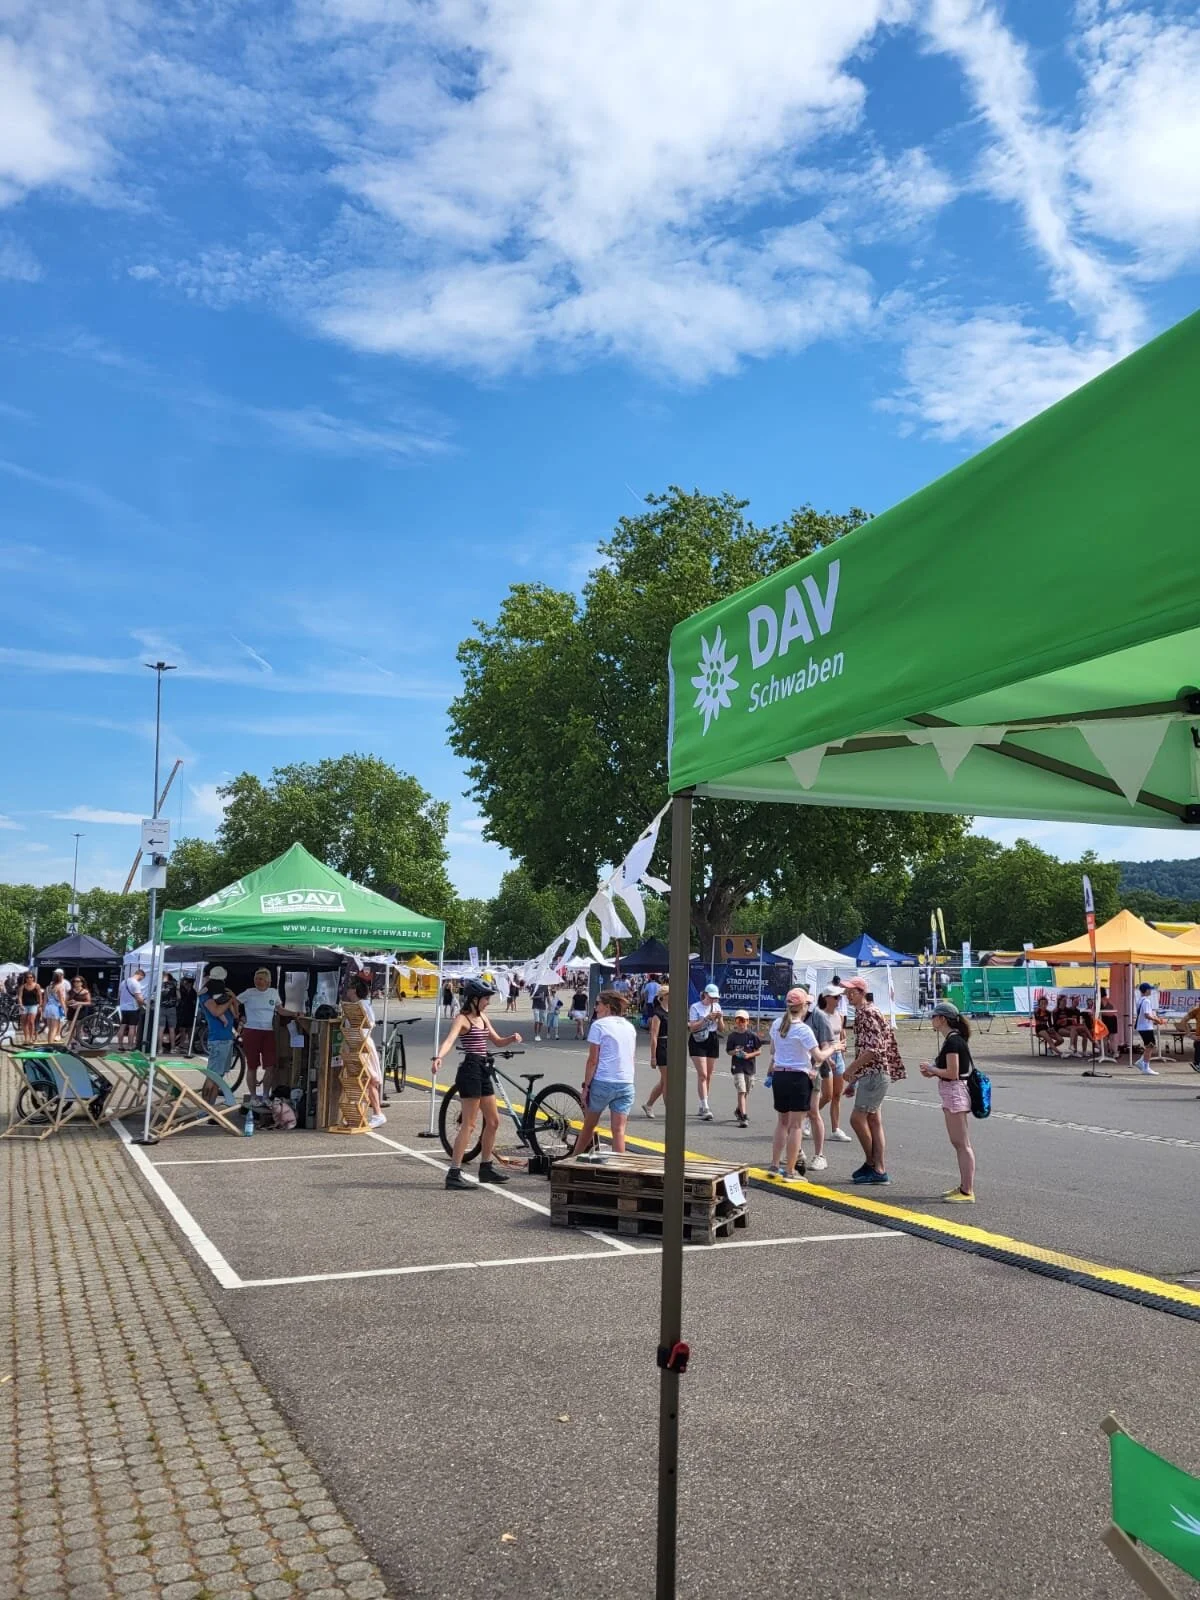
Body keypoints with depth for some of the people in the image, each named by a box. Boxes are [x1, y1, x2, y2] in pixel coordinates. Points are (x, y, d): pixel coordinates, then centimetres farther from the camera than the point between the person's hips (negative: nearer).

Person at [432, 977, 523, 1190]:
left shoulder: (483, 1018, 15)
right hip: (469, 1070, -9)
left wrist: (512, 1038, 3)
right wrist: (439, 1057, -48)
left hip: (482, 1069, 9)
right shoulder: (462, 1019, -10)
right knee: (469, 1125, -9)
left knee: (493, 1121, 14)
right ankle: (454, 1174, -6)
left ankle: (486, 1168, 27)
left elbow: (497, 1040, 25)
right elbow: (449, 1039, -28)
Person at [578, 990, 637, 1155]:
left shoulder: (599, 1025, -6)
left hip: (602, 1082, -4)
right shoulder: (630, 1026, 12)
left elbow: (593, 1060, -9)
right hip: (626, 1084, 4)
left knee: (589, 1125, 13)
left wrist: (586, 1086, -5)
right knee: (619, 1130, 1)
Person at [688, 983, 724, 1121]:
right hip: (698, 1041, -5)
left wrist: (719, 1019, -8)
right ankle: (705, 1108, -14)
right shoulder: (695, 1007, -5)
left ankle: (704, 1105, 23)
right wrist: (706, 1018, -21)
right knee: (702, 1074, -12)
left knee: (708, 1075, 11)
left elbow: (722, 1029, 11)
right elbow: (692, 1027, -14)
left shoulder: (717, 1007, 10)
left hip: (713, 1041, 5)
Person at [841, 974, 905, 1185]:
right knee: (874, 1122, 9)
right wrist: (853, 1081, 22)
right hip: (870, 1074, 10)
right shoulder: (861, 1013, 18)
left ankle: (871, 1163, 2)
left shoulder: (868, 1013, -14)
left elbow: (873, 1049, -22)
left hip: (874, 1074, -10)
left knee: (857, 1118, -8)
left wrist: (851, 1068, -16)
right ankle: (879, 1170, 11)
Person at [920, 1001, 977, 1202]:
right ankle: (964, 1187, 22)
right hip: (952, 1095, 11)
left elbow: (952, 1073, -22)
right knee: (958, 1143, 15)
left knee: (962, 1144, -6)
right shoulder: (953, 1039, 13)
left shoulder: (953, 1041, -17)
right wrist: (933, 1070, 8)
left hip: (956, 1093, -11)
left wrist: (932, 1069, -8)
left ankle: (968, 1192, -3)